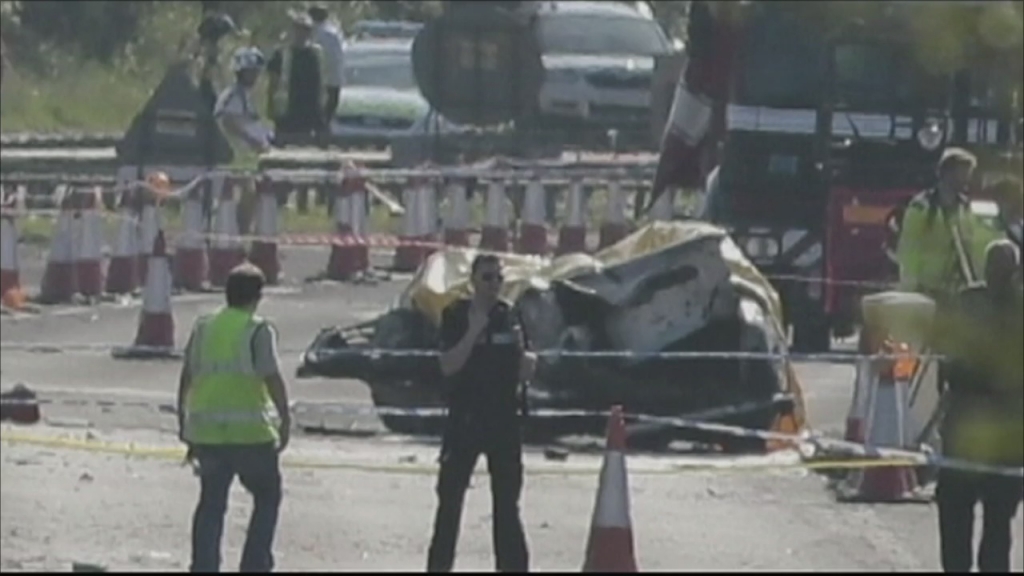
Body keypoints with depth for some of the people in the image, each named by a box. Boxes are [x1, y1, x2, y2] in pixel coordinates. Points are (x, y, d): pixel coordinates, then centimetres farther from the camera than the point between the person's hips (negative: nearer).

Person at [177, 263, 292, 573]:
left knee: (211, 502, 12)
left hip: (206, 431, 5)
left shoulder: (203, 328, 8)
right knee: (267, 497, 12)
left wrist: (184, 423, 19)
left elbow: (186, 378, 11)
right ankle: (255, 564, 5)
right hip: (250, 431, -5)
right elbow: (272, 378, -15)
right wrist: (285, 419, -7)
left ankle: (203, 566, 6)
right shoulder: (258, 331, -8)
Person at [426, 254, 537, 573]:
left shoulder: (510, 316, 6)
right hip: (465, 417, -3)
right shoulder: (456, 315, -4)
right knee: (450, 496, 0)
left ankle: (513, 564, 10)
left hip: (504, 418, 3)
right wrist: (474, 332, -20)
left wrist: (524, 355, -11)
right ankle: (439, 564, 6)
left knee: (507, 500, 7)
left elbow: (527, 369, 11)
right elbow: (448, 365, -13)